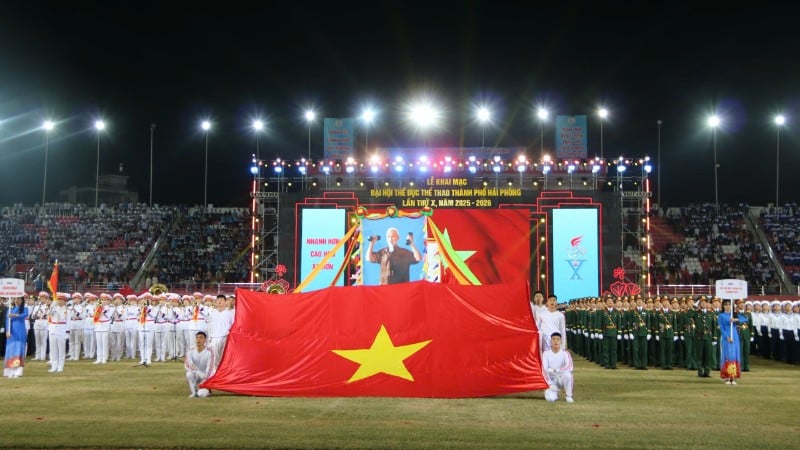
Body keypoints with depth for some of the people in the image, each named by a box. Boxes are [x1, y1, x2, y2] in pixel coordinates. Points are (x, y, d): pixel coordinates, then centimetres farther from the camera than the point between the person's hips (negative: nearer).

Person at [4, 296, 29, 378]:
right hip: (12, 332, 1)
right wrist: (7, 331, -12)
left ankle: (17, 372, -6)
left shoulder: (25, 308, 5)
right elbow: (7, 320, 1)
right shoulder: (10, 309, 9)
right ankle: (10, 372, 0)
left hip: (21, 332, -1)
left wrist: (15, 315, -32)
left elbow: (25, 315, -16)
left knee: (19, 350, -5)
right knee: (10, 350, -2)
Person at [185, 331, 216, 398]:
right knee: (189, 373, -32)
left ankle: (206, 390, 8)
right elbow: (187, 365, -20)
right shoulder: (190, 352, -5)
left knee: (202, 394, -29)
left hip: (206, 378, -3)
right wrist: (199, 372, -35)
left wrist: (204, 381, -29)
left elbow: (210, 368, -19)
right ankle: (194, 392, -11)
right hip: (196, 378, 3)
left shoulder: (209, 352, -13)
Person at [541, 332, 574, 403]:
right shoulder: (546, 353, -4)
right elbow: (544, 370, -11)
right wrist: (550, 384, -21)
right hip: (551, 380, 0)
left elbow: (569, 367, -25)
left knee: (567, 374, -35)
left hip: (561, 379, 0)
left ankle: (569, 396, -13)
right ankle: (555, 393, 12)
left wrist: (555, 370, -36)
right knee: (550, 398, -27)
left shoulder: (565, 353, -7)